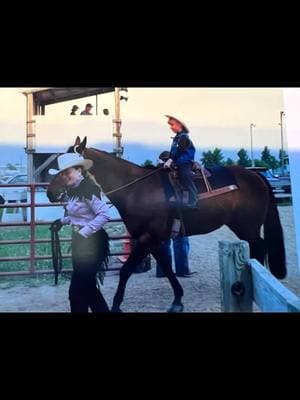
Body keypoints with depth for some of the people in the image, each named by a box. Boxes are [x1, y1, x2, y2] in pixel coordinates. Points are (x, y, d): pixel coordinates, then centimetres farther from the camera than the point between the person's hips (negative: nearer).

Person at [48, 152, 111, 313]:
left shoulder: (88, 189, -19)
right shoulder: (72, 190, 9)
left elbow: (104, 214, -27)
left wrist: (83, 233, -26)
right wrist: (62, 221, 9)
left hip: (91, 243, -10)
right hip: (80, 241, 10)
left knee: (76, 291, -2)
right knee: (87, 287, 19)